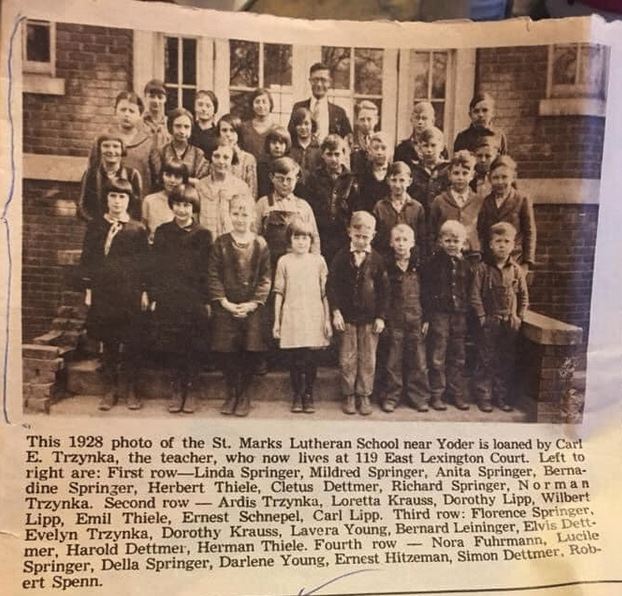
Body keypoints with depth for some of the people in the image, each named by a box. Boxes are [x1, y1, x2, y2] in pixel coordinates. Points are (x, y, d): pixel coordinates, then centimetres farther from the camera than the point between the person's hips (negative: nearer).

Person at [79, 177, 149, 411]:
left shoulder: (138, 229, 3)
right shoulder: (95, 226, 6)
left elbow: (144, 263, 4)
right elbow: (87, 259, 7)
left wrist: (144, 291, -1)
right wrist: (88, 290, 1)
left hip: (131, 293, -1)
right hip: (103, 292, 1)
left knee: (131, 342, 2)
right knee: (108, 342, 7)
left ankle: (129, 389, 15)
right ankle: (110, 389, 18)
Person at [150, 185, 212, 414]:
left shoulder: (203, 235, 1)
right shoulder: (162, 232, 6)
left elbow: (207, 272, 0)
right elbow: (155, 267, 5)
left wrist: (207, 301, -4)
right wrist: (154, 297, 0)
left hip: (194, 300, -1)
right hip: (167, 299, 1)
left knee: (194, 347, 4)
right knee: (171, 346, 5)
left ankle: (190, 389, 18)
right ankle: (176, 389, 19)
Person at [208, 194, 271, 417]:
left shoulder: (260, 245, 1)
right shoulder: (221, 243, 2)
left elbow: (265, 279, 0)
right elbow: (213, 276, -1)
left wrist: (253, 303, -10)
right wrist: (224, 301, -10)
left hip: (252, 309, 0)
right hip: (226, 308, 0)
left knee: (249, 352, 2)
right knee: (227, 352, 4)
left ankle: (244, 395, 19)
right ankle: (231, 394, 20)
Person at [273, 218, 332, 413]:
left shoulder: (318, 260, 4)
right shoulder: (284, 261, 4)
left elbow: (325, 293, 6)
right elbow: (279, 293, 6)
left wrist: (328, 319, 3)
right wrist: (276, 321, 5)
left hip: (314, 317, 0)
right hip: (291, 317, 0)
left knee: (311, 359, 3)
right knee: (294, 359, 4)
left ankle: (308, 395, 19)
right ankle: (297, 395, 19)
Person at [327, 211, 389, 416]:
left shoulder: (377, 259, -1)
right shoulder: (341, 257, -2)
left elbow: (384, 290, 2)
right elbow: (332, 285, -2)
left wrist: (381, 316, -2)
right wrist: (335, 312, -9)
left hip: (370, 318, 1)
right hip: (346, 316, 0)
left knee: (368, 360, 7)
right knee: (347, 359, 6)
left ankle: (364, 395, 19)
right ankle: (348, 395, 19)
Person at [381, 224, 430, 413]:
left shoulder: (419, 266, 5)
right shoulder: (387, 266, 1)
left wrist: (427, 318, 3)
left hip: (416, 320, 1)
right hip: (394, 321, -1)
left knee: (418, 362, 5)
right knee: (393, 362, 4)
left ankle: (419, 397, 16)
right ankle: (391, 397, 15)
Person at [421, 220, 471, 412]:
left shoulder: (465, 264, 7)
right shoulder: (433, 262, -4)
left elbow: (470, 291, 12)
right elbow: (424, 291, -6)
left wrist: (468, 313, 5)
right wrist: (426, 316, -11)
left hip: (459, 316, 4)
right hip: (439, 314, -4)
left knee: (458, 358, 11)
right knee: (437, 358, 1)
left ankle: (457, 394, 20)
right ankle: (436, 395, 11)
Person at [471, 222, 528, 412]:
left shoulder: (517, 270, 2)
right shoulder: (483, 269, -5)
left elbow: (524, 297, 7)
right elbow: (475, 295, -5)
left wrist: (519, 317, -1)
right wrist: (482, 316, -10)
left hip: (509, 323, 3)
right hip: (489, 322, -3)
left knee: (507, 362, 9)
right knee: (486, 361, 3)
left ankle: (502, 397, 20)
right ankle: (484, 397, 12)